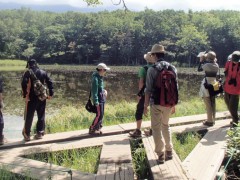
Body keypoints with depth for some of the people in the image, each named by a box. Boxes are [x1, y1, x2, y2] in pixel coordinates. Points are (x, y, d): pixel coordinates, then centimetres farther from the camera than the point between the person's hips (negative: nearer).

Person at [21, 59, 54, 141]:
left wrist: (25, 94, -11)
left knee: (29, 116, 5)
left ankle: (27, 135, 9)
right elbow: (50, 82, 4)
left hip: (32, 98, -3)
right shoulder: (43, 72, 9)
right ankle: (40, 133, 14)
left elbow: (24, 83, -17)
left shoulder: (28, 72, -3)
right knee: (41, 116, 11)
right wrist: (51, 93, 5)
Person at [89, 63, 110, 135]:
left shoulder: (100, 77, 10)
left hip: (102, 98, 9)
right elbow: (94, 91, -20)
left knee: (101, 114, 13)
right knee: (99, 115, -7)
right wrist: (96, 102, -21)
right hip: (98, 99, -9)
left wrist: (104, 91, 5)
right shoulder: (95, 78, -18)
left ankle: (98, 128, 23)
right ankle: (92, 129, 3)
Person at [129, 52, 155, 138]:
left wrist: (139, 93, -5)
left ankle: (138, 131, 2)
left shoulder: (143, 69, -8)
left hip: (145, 93, -4)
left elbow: (141, 82, -11)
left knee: (139, 111, 3)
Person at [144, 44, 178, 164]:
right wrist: (174, 104, 15)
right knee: (166, 126, 22)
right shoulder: (173, 68, 2)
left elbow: (148, 90, -12)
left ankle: (161, 155, 9)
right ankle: (169, 151, 24)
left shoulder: (152, 69, -11)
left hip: (156, 103, -4)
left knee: (156, 128, 7)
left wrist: (146, 105, -4)